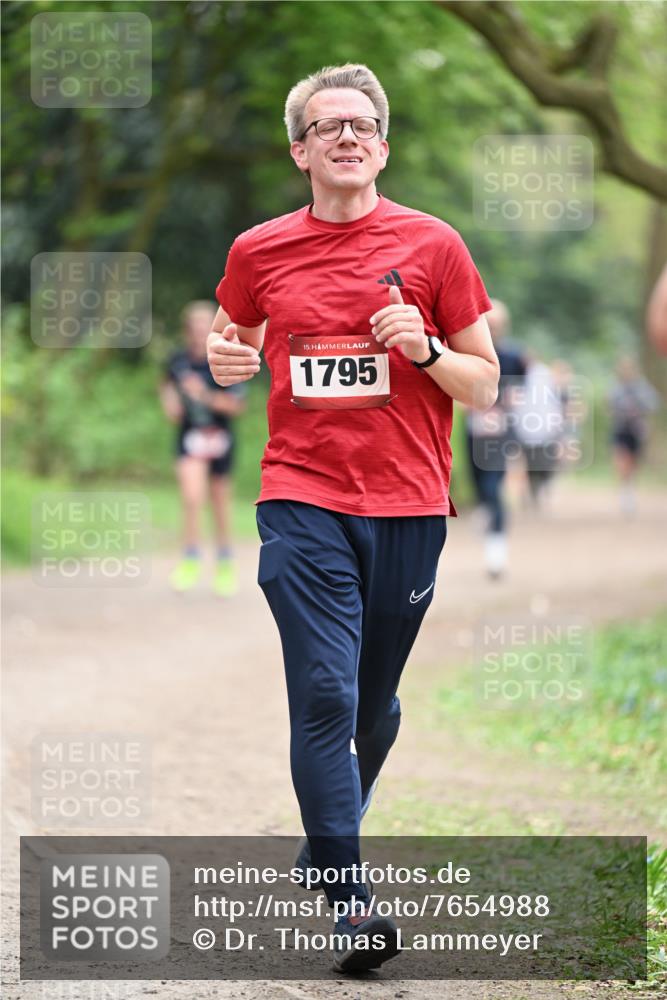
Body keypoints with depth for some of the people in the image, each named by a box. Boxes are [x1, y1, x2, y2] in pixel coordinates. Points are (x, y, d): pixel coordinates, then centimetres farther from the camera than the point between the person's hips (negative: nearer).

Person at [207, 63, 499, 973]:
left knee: (376, 705, 12)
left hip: (408, 505, 1)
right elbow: (238, 353, 23)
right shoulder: (257, 252, 6)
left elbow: (485, 385, 6)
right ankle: (349, 899, -13)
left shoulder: (432, 246, 3)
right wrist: (226, 361, 0)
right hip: (303, 502, -1)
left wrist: (424, 348, -13)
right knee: (324, 694, -13)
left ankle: (327, 842, 36)